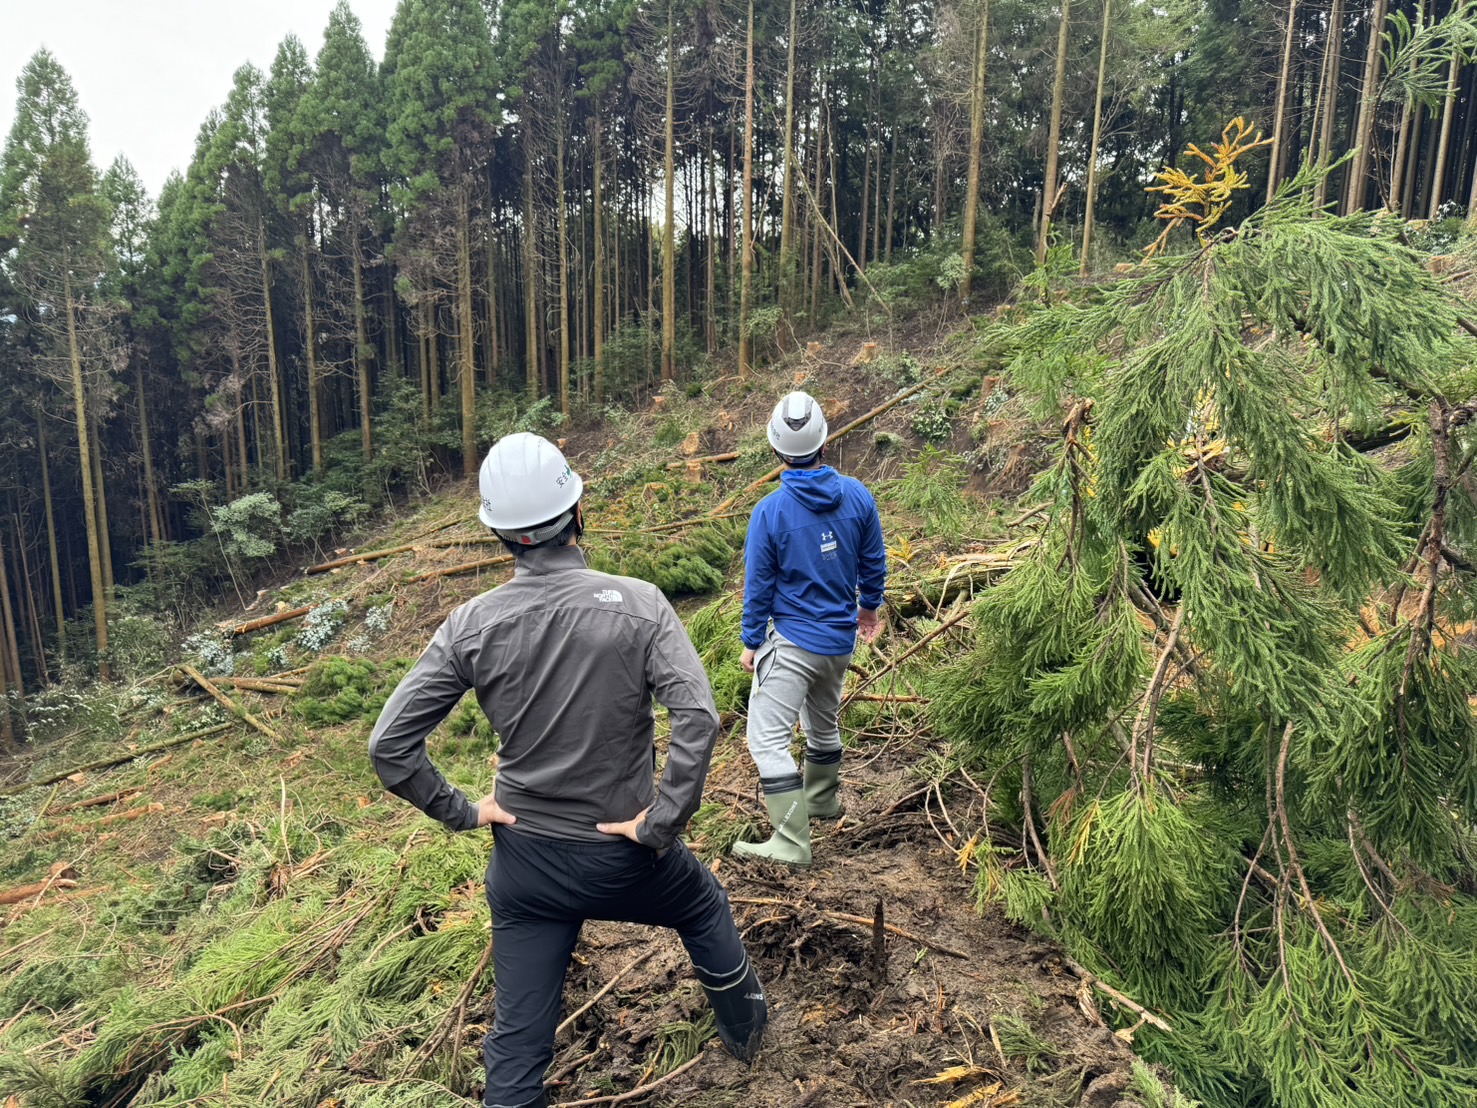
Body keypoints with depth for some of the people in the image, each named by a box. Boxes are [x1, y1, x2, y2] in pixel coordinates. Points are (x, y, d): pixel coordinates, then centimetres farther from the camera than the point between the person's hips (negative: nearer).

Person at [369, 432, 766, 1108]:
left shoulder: (471, 625, -12)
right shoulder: (636, 604, -18)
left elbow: (388, 747, -12)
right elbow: (698, 719, -29)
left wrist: (460, 812, 0)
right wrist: (663, 822, -18)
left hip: (523, 863, 1)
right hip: (623, 854, -1)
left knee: (518, 1040, 16)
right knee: (704, 906, 32)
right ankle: (743, 1026, 54)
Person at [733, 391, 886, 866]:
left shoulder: (770, 511, -17)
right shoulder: (857, 496, -5)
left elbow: (759, 586, -9)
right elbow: (874, 562, 7)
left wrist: (751, 642, 3)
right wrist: (869, 605, 25)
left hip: (791, 640, -6)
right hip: (841, 640, 6)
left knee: (768, 738, -3)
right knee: (823, 722, 27)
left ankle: (792, 841, -7)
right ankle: (822, 799, 48)